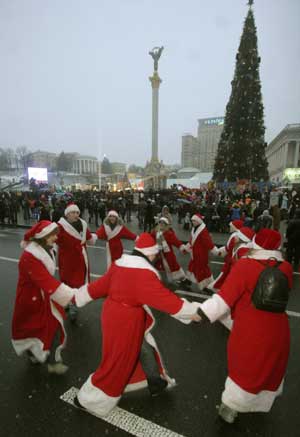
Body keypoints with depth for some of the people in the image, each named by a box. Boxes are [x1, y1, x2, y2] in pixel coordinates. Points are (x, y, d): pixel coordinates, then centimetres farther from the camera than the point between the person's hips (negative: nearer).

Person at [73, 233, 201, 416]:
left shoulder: (121, 264, 3)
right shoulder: (144, 273, -23)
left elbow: (101, 284, 10)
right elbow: (164, 297, -26)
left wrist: (78, 296, 21)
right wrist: (192, 310, -21)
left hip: (113, 313, 9)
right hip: (126, 321, -9)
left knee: (136, 350, 25)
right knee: (117, 362, 10)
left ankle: (150, 380, 45)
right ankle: (88, 399, 27)